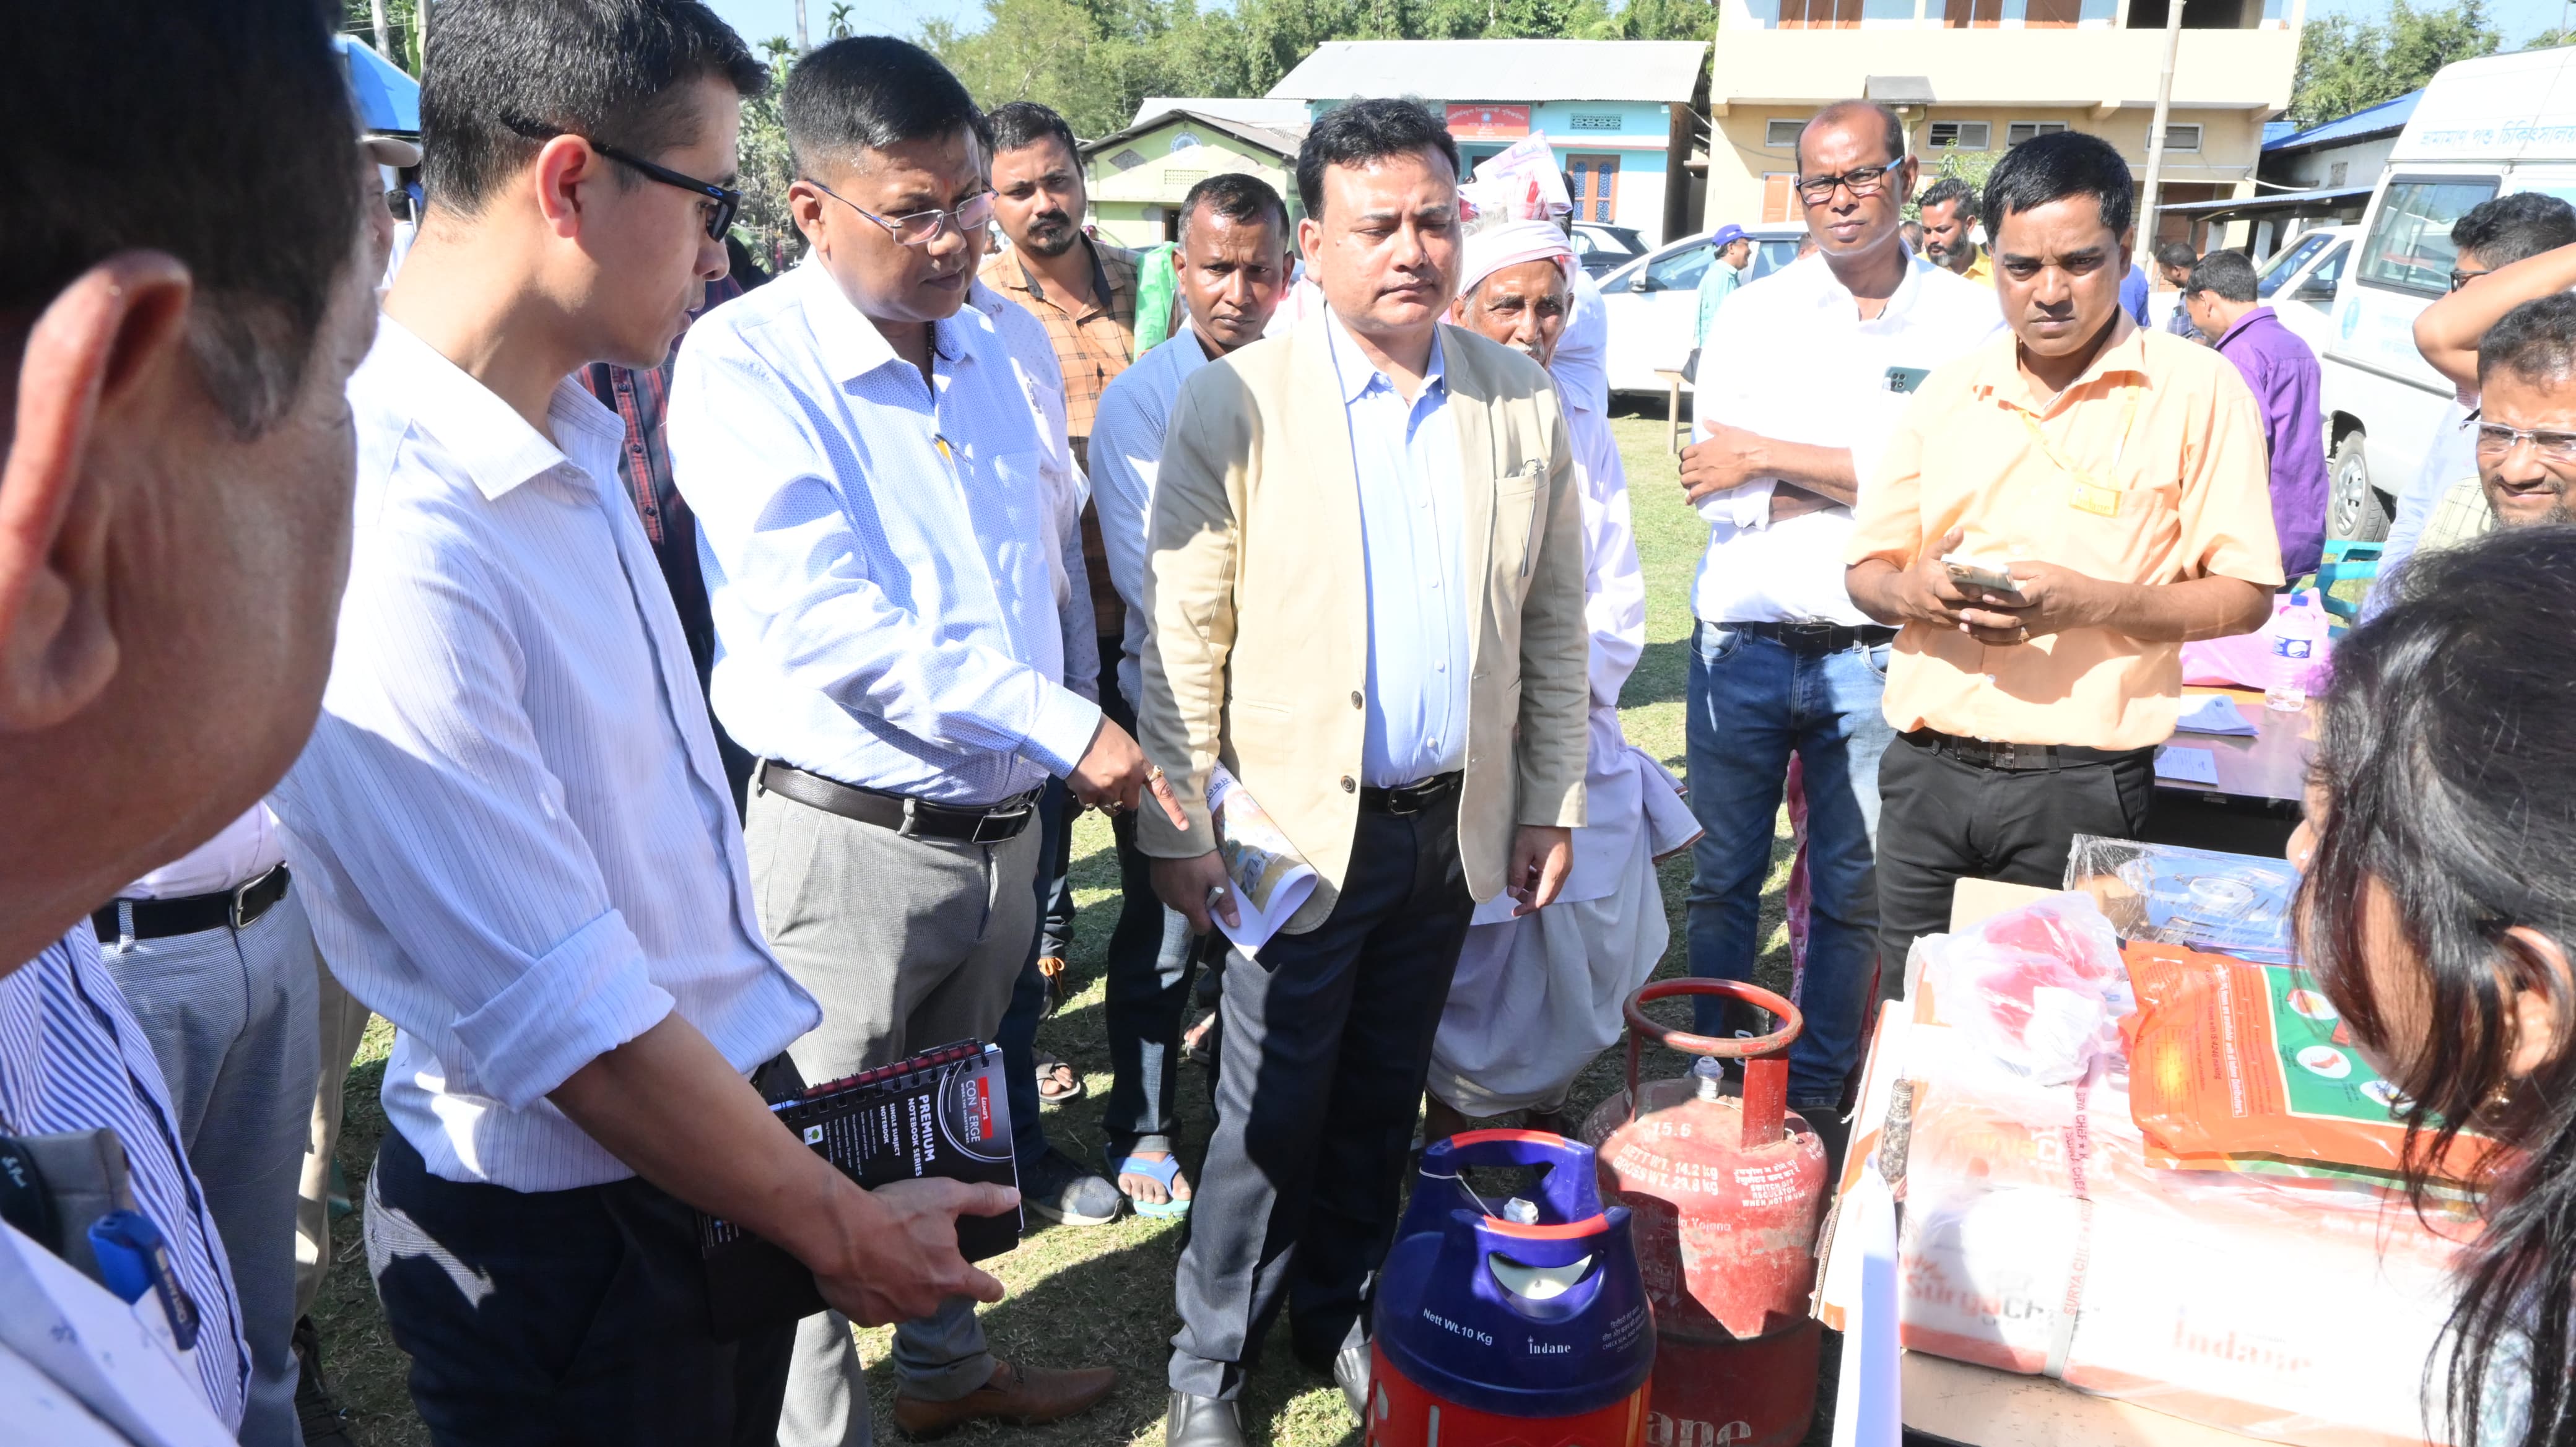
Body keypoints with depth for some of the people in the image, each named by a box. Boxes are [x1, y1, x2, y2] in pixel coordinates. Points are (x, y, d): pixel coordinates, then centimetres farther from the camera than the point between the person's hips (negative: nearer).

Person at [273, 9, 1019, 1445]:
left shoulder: (573, 432, 2)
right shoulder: (383, 546, -28)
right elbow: (574, 1027, -24)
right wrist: (842, 1229, -13)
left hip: (730, 1109, 8)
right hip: (572, 1232, -8)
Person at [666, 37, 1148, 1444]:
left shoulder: (992, 348, 7)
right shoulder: (744, 362, -14)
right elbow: (823, 621, -23)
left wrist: (1070, 722, 19)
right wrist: (1066, 727, -21)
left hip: (1002, 823, 7)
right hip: (851, 838, -6)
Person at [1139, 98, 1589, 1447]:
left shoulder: (1523, 403, 2)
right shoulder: (1233, 403, -9)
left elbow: (1553, 623, 8)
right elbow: (1182, 638, -7)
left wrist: (1552, 804, 8)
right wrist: (1180, 829, -8)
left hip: (1455, 821, 4)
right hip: (1299, 824, -3)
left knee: (1383, 1099, 17)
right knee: (1273, 1113, 6)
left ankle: (1340, 1313, 38)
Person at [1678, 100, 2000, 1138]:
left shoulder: (1969, 320, 1)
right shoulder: (1751, 317, 3)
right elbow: (1715, 492, -7)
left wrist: (1769, 456, -13)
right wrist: (1869, 480, -13)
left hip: (1874, 654, 0)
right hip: (1741, 644, 1)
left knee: (1853, 892, 9)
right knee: (1722, 878, 10)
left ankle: (1816, 1094, 27)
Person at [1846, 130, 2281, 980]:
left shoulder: (2197, 390, -2)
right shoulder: (1951, 391, 10)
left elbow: (2245, 596, -4)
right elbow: (1867, 568, 13)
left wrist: (2091, 601, -19)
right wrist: (1908, 589, -10)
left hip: (2078, 783, -3)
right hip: (1927, 771, 4)